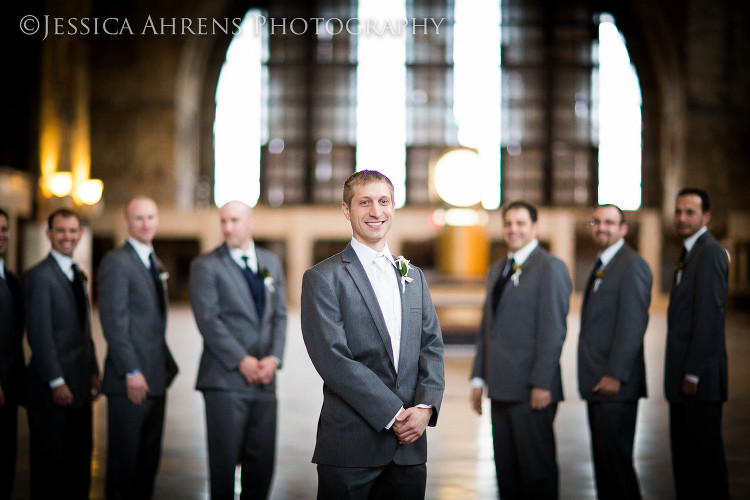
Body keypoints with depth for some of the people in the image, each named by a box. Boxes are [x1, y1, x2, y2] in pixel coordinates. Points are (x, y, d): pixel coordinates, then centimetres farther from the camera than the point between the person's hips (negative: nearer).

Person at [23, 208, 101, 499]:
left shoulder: (77, 274, 16)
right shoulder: (39, 276, -11)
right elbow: (39, 335, -15)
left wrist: (93, 372, 12)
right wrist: (56, 382, -17)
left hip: (79, 388, 8)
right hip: (51, 392, -8)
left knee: (79, 462, 11)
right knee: (48, 464, 1)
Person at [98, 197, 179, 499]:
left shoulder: (154, 264, 18)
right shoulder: (116, 262, -8)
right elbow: (113, 321, -15)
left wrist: (167, 367, 13)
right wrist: (132, 372, -20)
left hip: (155, 380, 8)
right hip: (131, 382, -8)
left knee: (149, 460, 11)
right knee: (124, 460, -1)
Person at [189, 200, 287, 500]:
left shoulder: (271, 262, 15)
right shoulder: (206, 266, -1)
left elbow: (279, 315, 13)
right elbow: (207, 320, -9)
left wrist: (274, 357, -3)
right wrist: (242, 361, -14)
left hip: (264, 378, 4)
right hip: (225, 379, -4)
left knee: (262, 460, 6)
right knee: (224, 461, -1)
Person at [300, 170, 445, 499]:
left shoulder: (413, 276, 16)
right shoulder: (322, 279, -3)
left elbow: (432, 347, 11)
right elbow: (334, 360, -11)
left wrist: (426, 406, -6)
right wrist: (393, 414, -14)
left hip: (409, 443, 5)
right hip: (351, 446, -5)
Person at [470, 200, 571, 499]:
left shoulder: (550, 267, -6)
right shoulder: (497, 271, 19)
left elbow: (553, 329, -13)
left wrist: (542, 384, -17)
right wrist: (479, 377, 14)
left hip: (532, 389, -7)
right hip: (502, 387, 8)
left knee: (537, 466, -2)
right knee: (506, 468, 10)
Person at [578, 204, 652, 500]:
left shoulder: (632, 265, -10)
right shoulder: (601, 265, 19)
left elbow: (632, 325, -17)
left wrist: (615, 375, -21)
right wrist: (593, 376, 16)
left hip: (616, 386, -9)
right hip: (597, 383, 9)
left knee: (615, 457, -9)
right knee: (602, 456, 11)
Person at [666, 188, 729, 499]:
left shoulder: (709, 252, -12)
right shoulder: (690, 252, 18)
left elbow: (709, 317, -18)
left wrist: (693, 374, -18)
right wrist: (680, 373, 14)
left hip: (701, 378, -10)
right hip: (683, 377, 10)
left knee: (705, 451, -4)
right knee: (684, 453, 12)